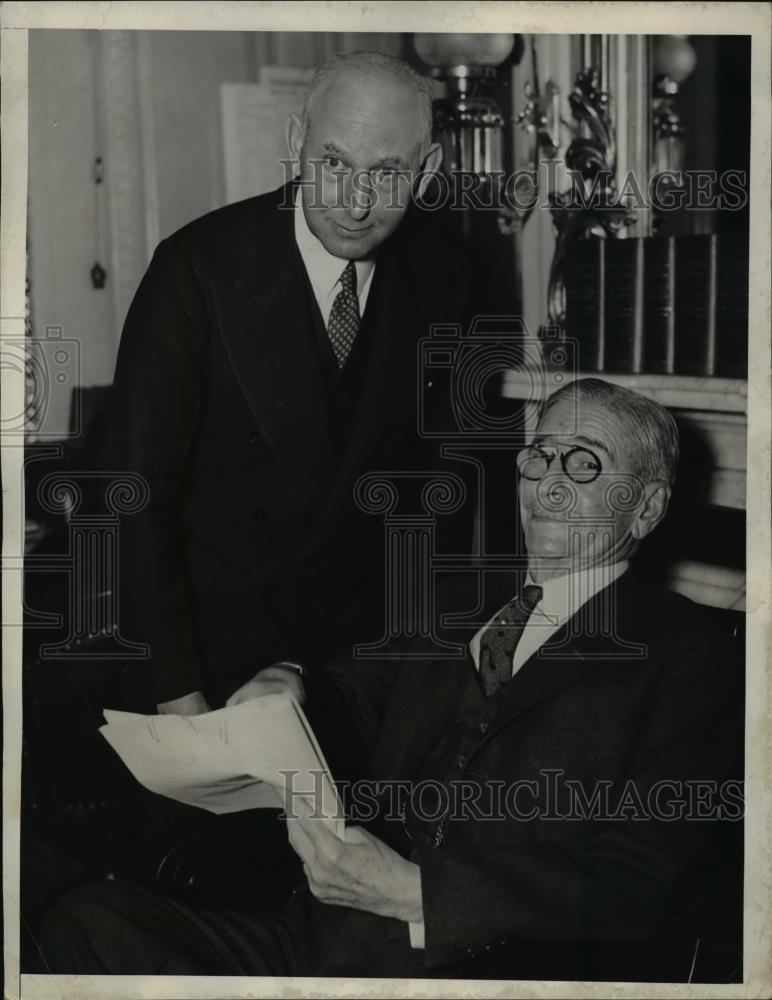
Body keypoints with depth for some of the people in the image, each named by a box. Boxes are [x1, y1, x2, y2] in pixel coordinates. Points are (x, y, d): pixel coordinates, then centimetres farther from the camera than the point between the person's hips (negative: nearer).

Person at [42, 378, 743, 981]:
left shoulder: (683, 654, 3)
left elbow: (644, 888, -8)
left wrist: (414, 893, -17)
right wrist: (287, 694, 5)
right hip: (332, 939, 6)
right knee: (88, 920, -15)